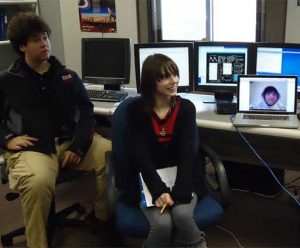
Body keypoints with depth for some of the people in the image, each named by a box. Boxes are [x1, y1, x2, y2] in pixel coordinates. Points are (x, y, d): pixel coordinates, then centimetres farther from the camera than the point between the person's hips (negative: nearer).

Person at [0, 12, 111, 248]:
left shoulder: (68, 76, 15)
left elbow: (86, 112, 7)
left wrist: (78, 146, -10)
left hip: (70, 140, 3)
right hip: (31, 147, -2)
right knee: (38, 183, -38)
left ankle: (103, 217, 3)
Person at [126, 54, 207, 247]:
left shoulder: (186, 107, -2)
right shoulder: (136, 109, -6)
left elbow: (187, 152, -10)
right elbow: (140, 154, -12)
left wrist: (180, 192, -23)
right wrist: (158, 190, -24)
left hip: (181, 177, 1)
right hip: (149, 179, -1)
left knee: (182, 215, -29)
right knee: (162, 223, -26)